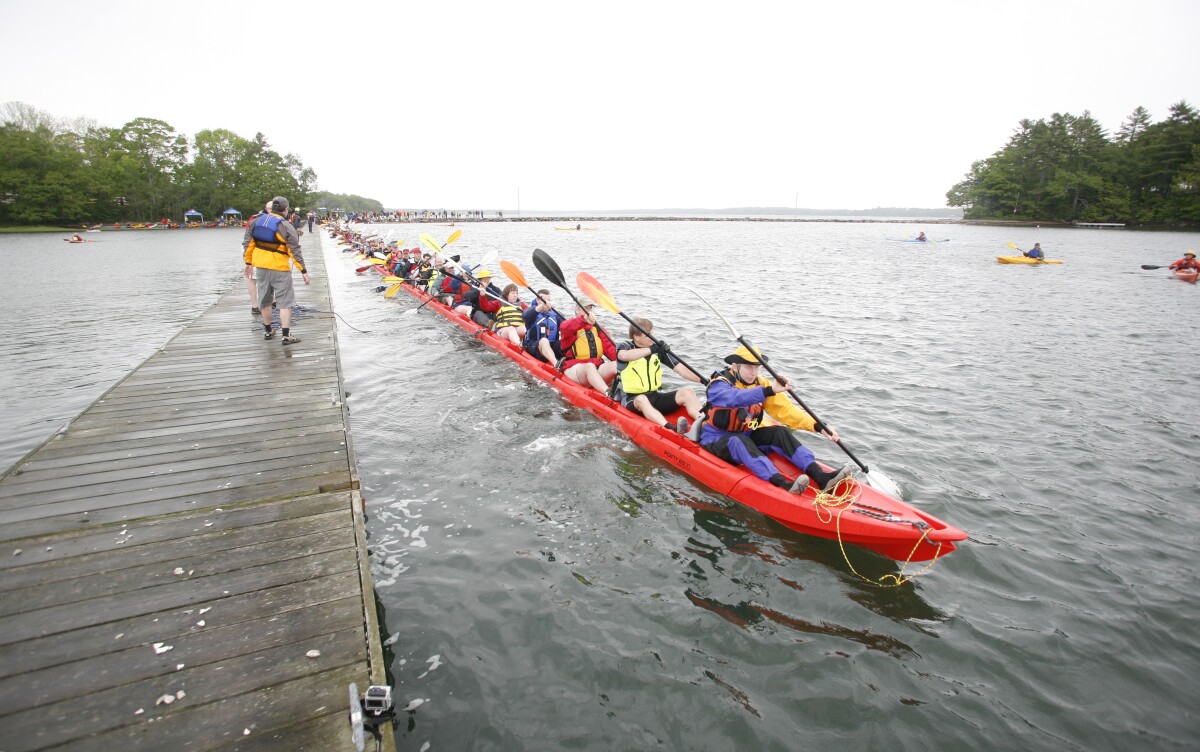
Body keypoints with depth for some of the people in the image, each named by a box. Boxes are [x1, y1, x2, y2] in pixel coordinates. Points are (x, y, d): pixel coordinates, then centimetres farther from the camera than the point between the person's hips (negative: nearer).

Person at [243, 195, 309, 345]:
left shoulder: (256, 222, 6)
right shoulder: (286, 227, -12)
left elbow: (248, 243, 10)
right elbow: (295, 250, -13)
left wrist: (248, 262, 20)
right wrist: (303, 270, -11)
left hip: (260, 266, 6)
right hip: (279, 268, -6)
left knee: (265, 300, 18)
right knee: (285, 302, -1)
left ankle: (267, 331, 28)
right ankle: (286, 335, -6)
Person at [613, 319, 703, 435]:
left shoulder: (659, 349, 10)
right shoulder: (625, 346, -1)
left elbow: (682, 370, 6)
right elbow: (624, 355, -28)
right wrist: (651, 350, -28)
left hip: (656, 396, 5)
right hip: (632, 400, -5)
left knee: (688, 391, -16)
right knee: (642, 400, -39)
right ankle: (672, 430, -62)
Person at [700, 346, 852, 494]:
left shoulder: (760, 384, 3)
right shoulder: (718, 385, -16)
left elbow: (785, 409, -7)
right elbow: (735, 398, -40)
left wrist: (819, 426, -19)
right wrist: (770, 390, -54)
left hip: (747, 435, 6)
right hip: (717, 439, -6)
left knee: (780, 432, -18)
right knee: (738, 441, -37)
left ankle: (820, 477, -33)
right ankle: (783, 484, -54)